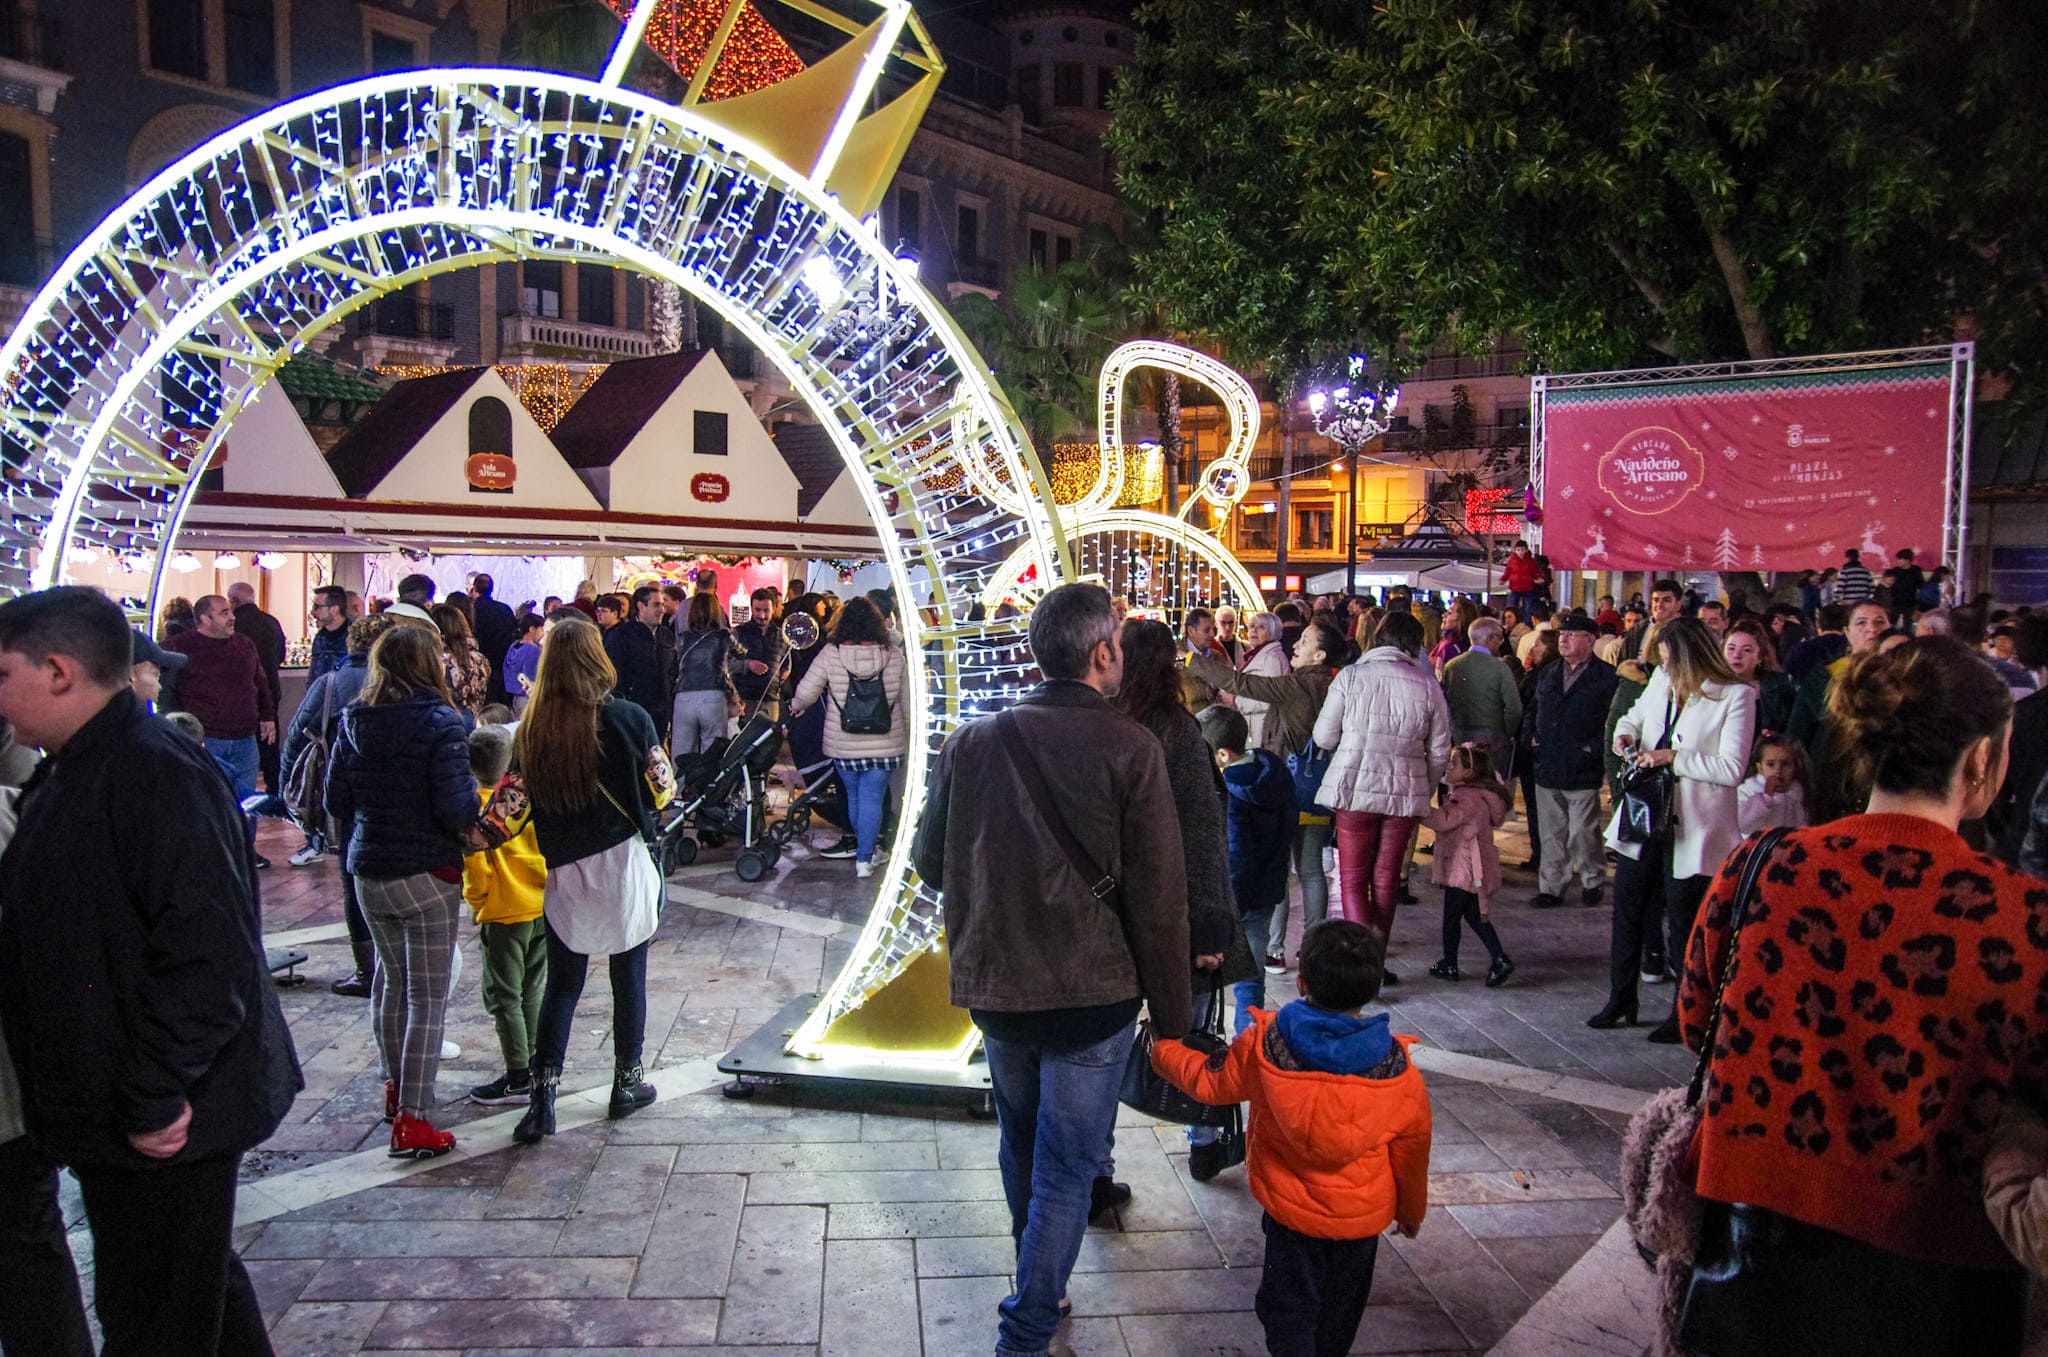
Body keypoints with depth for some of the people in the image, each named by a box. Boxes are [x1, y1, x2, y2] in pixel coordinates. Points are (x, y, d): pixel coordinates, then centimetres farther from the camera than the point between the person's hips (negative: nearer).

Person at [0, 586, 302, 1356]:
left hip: (164, 1126, -9)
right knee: (197, 1287, 23)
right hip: (110, 1111, 10)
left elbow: (206, 952, -27)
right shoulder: (64, 777, 11)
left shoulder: (155, 774, -22)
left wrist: (155, 1101, -23)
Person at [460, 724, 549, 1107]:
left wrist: (475, 900, 3)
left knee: (504, 997, 4)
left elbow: (476, 866, -14)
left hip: (504, 915, -5)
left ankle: (518, 1078, 6)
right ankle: (536, 1066, 25)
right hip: (543, 907, 6)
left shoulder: (474, 807, -14)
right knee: (533, 991, 18)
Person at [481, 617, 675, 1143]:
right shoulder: (628, 719, -10)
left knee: (562, 982, 13)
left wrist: (478, 838, 9)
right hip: (625, 863, -2)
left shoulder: (532, 730, -3)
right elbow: (662, 789, -2)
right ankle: (627, 1082, 25)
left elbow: (510, 807, -5)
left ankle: (542, 1096, 7)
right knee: (629, 976, 13)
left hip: (564, 873, 2)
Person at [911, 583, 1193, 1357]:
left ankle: (1037, 1286, 45)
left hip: (994, 986, 5)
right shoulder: (1130, 749, -14)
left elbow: (929, 863, 8)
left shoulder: (971, 744, -3)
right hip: (1093, 991, -4)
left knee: (1020, 1141, 25)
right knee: (1066, 1168, 9)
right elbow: (1158, 898, -13)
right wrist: (1171, 1016, -4)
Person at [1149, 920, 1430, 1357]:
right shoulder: (1399, 1073, -20)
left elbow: (1211, 1082, -4)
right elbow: (1411, 1151, -5)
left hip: (1290, 1210, -1)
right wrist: (1412, 1211, 15)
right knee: (1340, 1310, 25)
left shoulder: (1264, 1044, -22)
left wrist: (1164, 1052, 15)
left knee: (1289, 1309, 17)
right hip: (1363, 1218, 2)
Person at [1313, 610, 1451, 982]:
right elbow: (1440, 752, 5)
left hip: (1355, 789, -2)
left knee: (1353, 877, 5)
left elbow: (1324, 736, -2)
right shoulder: (1428, 686, -1)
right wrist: (1424, 790, 20)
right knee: (1386, 878, 14)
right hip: (1405, 795, 2)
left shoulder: (1351, 676, -6)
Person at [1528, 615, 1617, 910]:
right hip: (1547, 767, 5)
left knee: (1582, 833, 1)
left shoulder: (1606, 676, -6)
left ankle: (1593, 881, 21)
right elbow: (1533, 710, 23)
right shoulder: (1547, 673, 14)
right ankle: (1551, 887, 18)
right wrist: (1533, 739, 9)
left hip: (1582, 772, -5)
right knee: (1551, 835, 10)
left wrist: (1594, 749, -14)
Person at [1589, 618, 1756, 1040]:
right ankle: (1621, 1001, 28)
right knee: (1627, 913, 14)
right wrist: (1626, 732, 2)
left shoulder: (1736, 697, -14)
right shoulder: (1661, 680, 4)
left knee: (1683, 923, 6)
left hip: (1691, 829, -6)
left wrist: (1673, 757, -20)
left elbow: (1732, 769, -19)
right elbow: (1636, 712, 24)